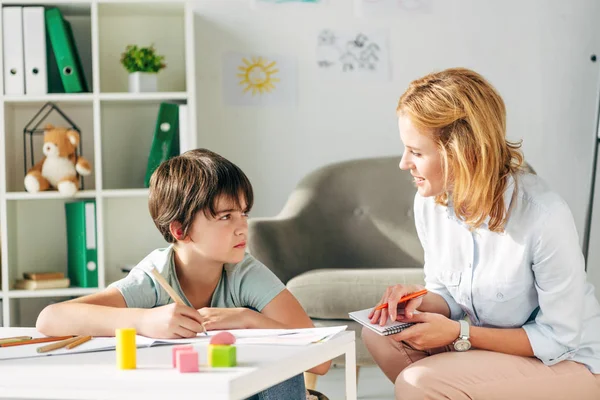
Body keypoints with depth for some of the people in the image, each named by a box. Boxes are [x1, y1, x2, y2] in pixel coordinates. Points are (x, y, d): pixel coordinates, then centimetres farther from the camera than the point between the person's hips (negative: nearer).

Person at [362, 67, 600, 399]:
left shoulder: (545, 217, -28)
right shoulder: (429, 201, -8)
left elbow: (558, 339, -20)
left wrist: (460, 333, -24)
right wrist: (421, 300, -16)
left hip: (570, 362, -7)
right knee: (380, 334, -12)